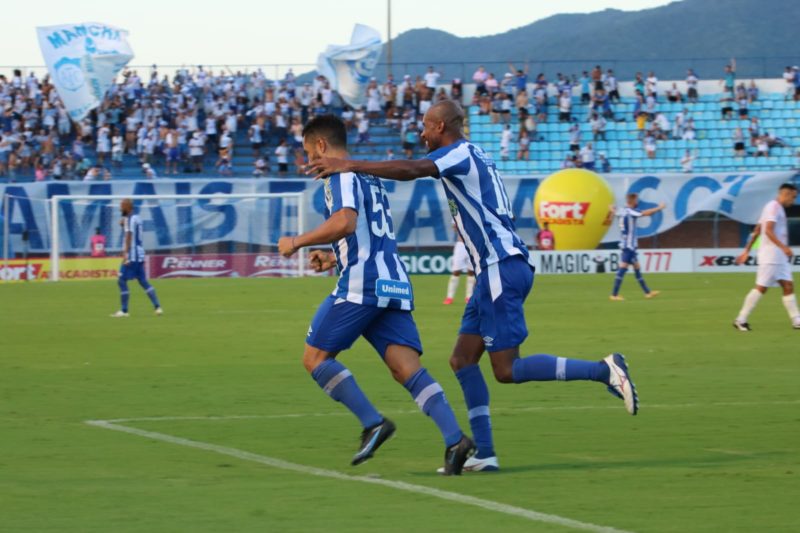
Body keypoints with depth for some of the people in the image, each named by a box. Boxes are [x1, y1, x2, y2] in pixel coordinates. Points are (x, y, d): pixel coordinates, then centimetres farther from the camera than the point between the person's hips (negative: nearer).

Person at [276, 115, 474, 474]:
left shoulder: (341, 175, -2)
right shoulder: (369, 178, 26)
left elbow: (345, 222, -20)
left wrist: (297, 242, -10)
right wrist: (335, 258, 38)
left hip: (361, 284, -8)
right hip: (395, 283, 8)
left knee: (315, 357, 2)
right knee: (407, 368, -4)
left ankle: (373, 423, -11)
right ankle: (455, 439, -22)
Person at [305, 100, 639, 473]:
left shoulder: (459, 153, -8)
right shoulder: (473, 157, 21)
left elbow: (410, 170, -24)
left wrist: (349, 165, -22)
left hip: (501, 268, -10)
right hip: (497, 269, 10)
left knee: (507, 370, -10)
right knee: (462, 360, 8)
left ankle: (604, 370, -12)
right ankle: (484, 453, 4)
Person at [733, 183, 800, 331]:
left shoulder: (778, 208, 19)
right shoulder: (773, 207, -10)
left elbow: (756, 231, 21)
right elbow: (768, 230, -22)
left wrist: (747, 251, 22)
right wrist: (783, 247, -29)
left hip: (779, 257, 10)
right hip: (770, 256, -10)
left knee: (788, 286, 4)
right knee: (761, 287, -7)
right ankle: (741, 320, -2)